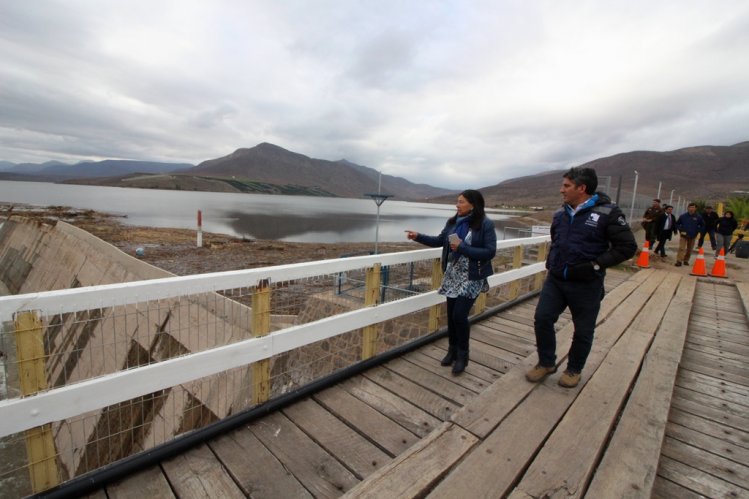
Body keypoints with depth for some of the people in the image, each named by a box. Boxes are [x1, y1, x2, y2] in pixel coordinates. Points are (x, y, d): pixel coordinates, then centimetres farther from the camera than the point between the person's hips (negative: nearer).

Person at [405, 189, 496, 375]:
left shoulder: (486, 224, -12)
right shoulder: (453, 222, 3)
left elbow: (490, 252, -15)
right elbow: (440, 241, 11)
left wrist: (462, 248, -21)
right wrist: (418, 237, 0)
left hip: (472, 277, -5)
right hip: (452, 275, 5)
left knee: (460, 315, -7)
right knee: (451, 314, 11)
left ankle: (462, 355, 16)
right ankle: (453, 350, 31)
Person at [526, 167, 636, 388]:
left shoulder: (607, 213, -12)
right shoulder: (561, 214, 6)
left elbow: (627, 246, -11)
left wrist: (595, 265, -18)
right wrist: (550, 266, 12)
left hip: (586, 285, -5)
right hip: (555, 280, 5)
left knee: (583, 330, 9)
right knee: (542, 319, 3)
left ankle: (574, 370, 31)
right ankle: (546, 363, 23)